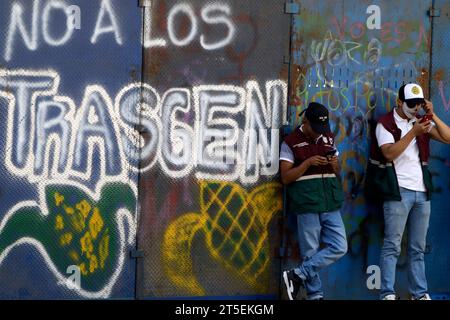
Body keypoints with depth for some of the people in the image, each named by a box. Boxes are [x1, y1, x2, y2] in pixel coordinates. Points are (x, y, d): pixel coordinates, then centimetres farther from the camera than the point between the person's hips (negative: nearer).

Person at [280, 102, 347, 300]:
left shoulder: (328, 138, 14)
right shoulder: (291, 143, -1)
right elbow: (286, 177, -5)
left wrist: (335, 164, -1)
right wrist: (308, 162, -16)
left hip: (330, 203, 5)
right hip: (307, 205, -5)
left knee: (339, 247, -3)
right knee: (310, 252, -2)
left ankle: (298, 276, 0)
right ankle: (315, 295, 8)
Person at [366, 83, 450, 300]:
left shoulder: (421, 121, 14)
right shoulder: (386, 124, -1)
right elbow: (389, 153, -16)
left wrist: (432, 115, -4)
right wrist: (414, 132, -18)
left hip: (422, 192, 5)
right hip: (399, 191, -5)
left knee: (418, 248, 9)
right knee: (392, 245, -6)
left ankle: (420, 293, 12)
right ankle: (388, 294, -6)